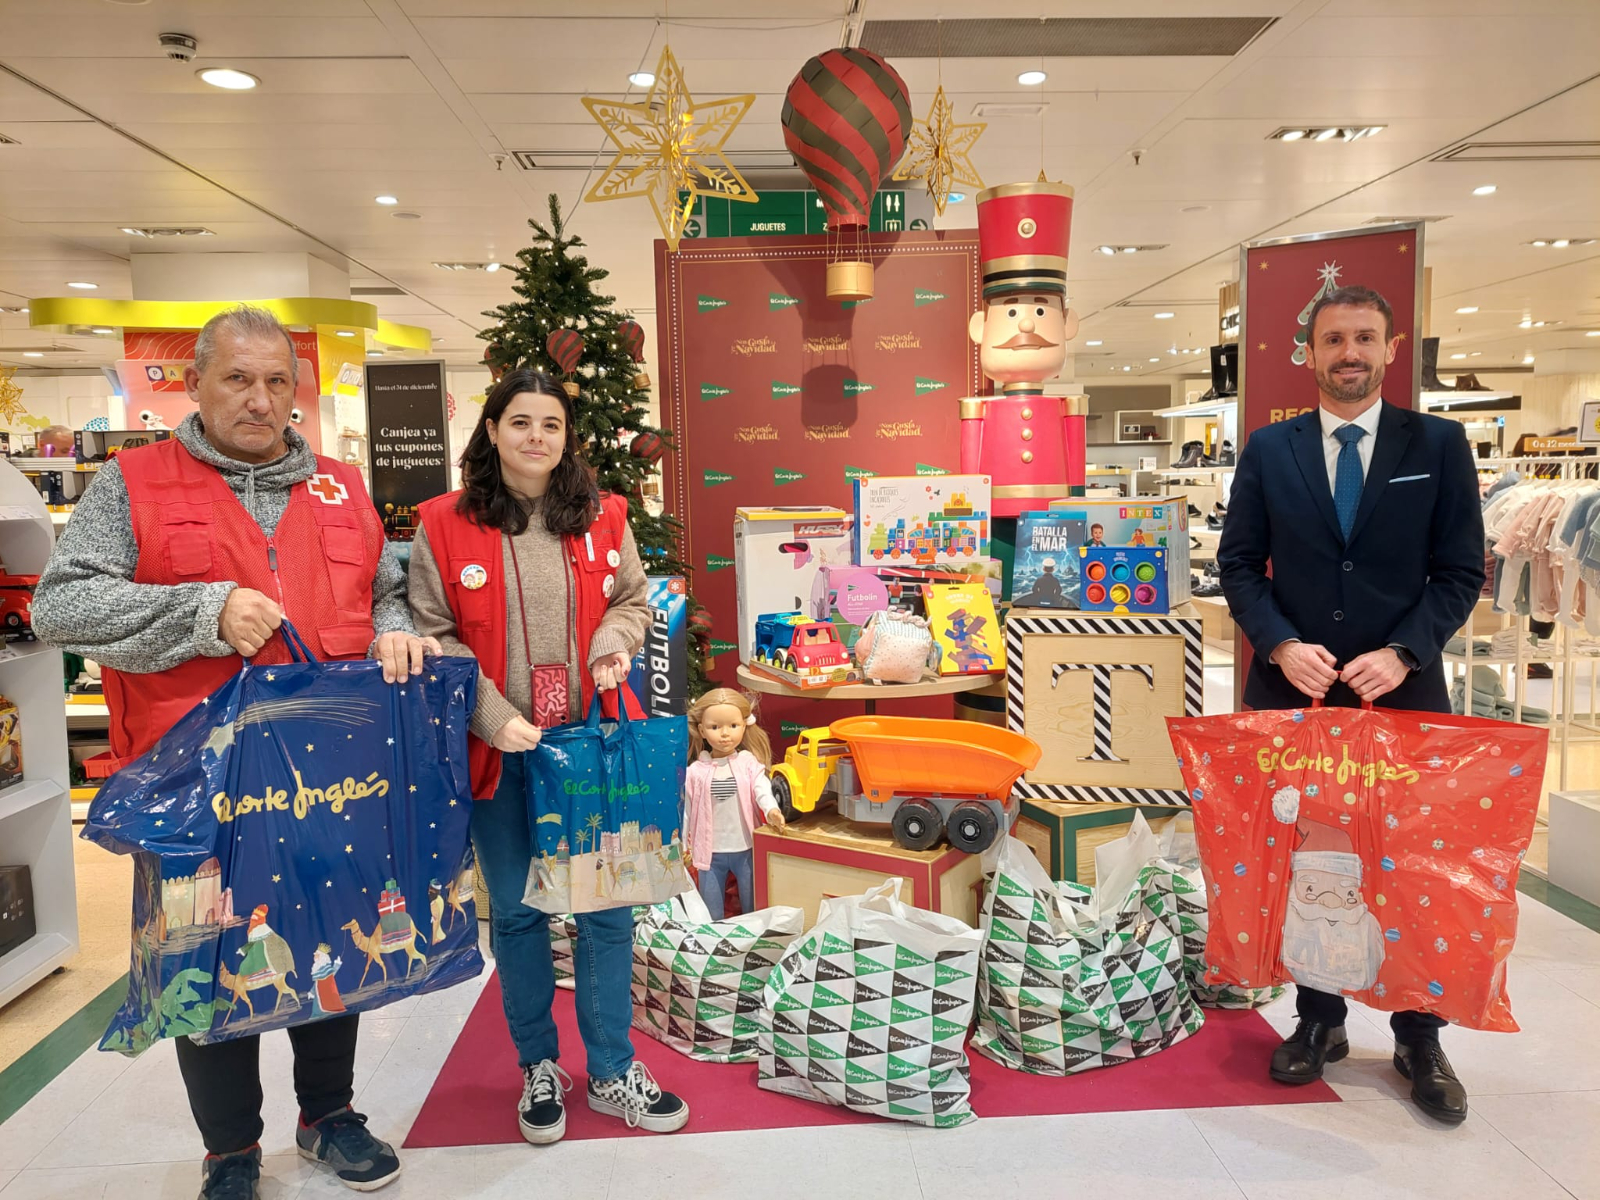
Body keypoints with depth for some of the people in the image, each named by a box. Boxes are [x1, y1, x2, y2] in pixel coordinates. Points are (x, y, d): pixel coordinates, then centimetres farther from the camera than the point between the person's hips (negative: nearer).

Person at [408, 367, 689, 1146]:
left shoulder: (602, 518, 3)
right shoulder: (445, 525, -4)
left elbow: (632, 600, 14)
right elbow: (433, 636, -5)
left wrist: (613, 641, -8)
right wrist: (491, 715, -14)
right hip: (498, 751, -1)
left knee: (606, 906, 8)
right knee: (516, 911, 13)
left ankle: (611, 1072, 26)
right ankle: (539, 1068, 33)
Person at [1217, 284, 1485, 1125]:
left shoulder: (1438, 443, 2)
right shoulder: (1269, 449, 4)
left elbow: (1460, 570, 0)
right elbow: (1239, 563, 4)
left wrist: (1400, 654, -14)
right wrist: (1281, 645, -11)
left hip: (1403, 690, 0)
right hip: (1293, 688, 1)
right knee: (1306, 860, 9)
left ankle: (1419, 1039, 23)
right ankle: (1318, 1021, 24)